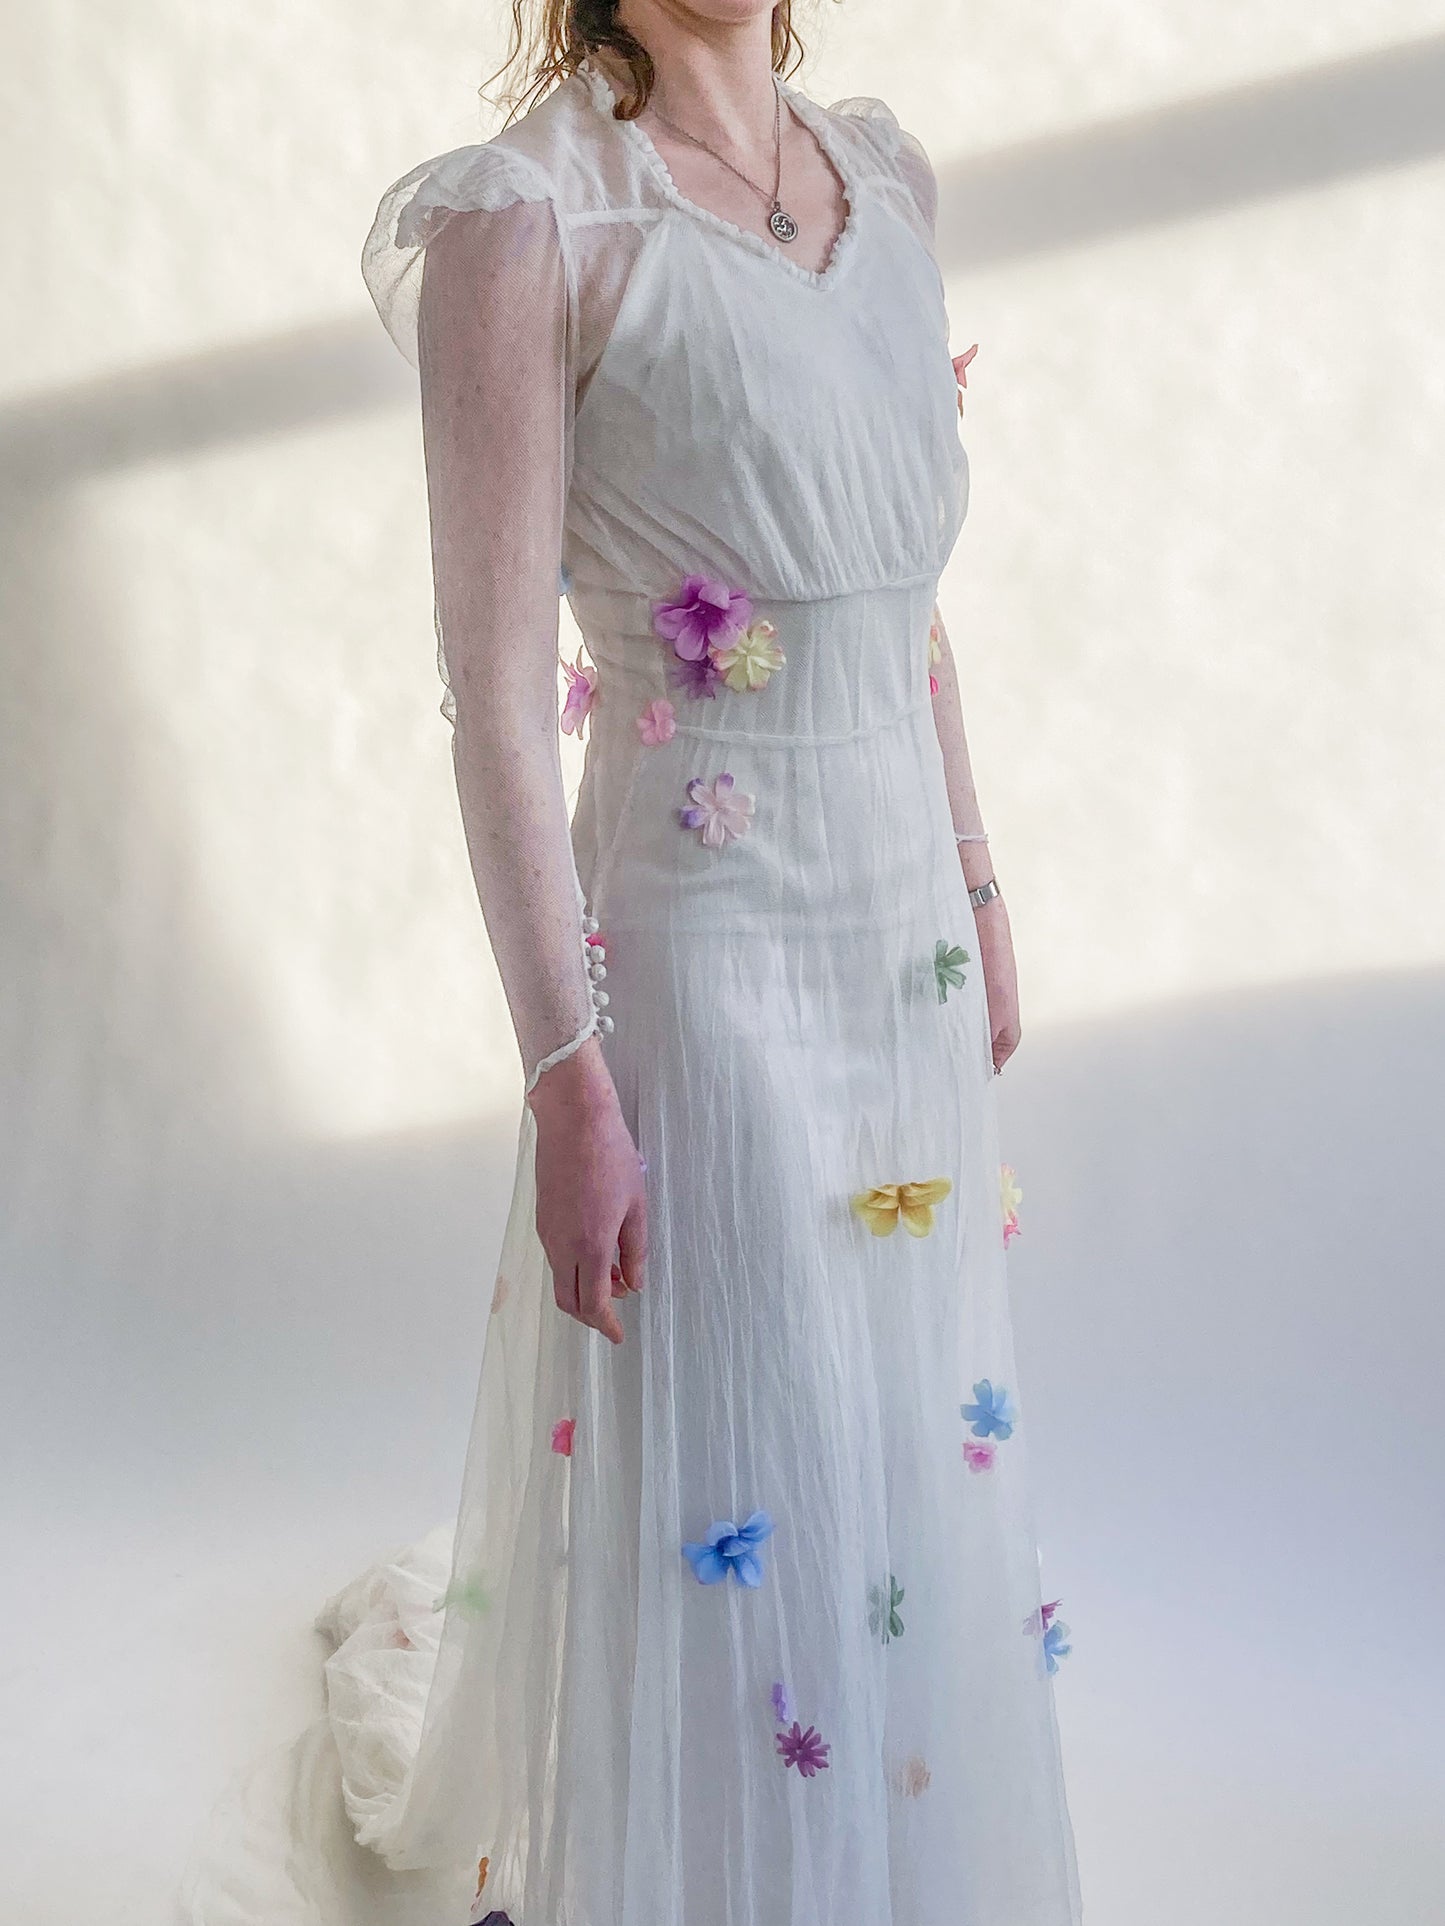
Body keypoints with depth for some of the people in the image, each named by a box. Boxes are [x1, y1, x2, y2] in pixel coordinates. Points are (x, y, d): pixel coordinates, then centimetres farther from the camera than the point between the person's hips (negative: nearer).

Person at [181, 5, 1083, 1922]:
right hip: (707, 962, -7)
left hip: (905, 940, 7)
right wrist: (569, 1082, -17)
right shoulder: (527, 216, -11)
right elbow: (497, 688, -14)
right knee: (736, 1510, 5)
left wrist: (978, 886, 16)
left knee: (912, 1455, 21)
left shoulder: (886, 174, 9)